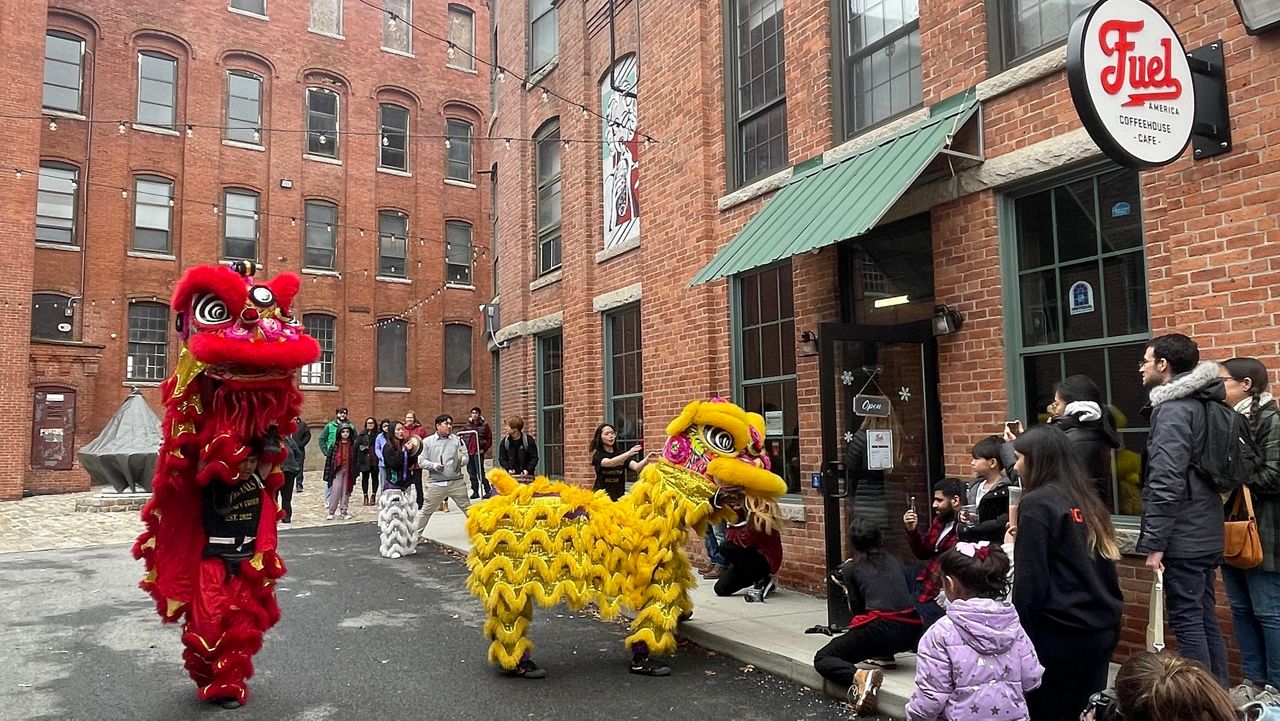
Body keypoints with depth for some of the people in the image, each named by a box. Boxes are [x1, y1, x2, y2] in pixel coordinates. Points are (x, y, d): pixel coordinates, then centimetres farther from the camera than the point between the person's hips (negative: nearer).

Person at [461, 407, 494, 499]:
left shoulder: (484, 426, -1)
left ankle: (488, 490, 1)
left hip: (478, 453, -5)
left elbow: (489, 440, -2)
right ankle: (475, 492, 18)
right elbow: (460, 436, 16)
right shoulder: (467, 426, 10)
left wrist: (484, 449, -10)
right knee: (472, 474, 9)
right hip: (468, 453, 5)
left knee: (480, 473, -9)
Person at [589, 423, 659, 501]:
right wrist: (628, 454, -38)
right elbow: (609, 463, -25)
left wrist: (647, 460, -30)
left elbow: (636, 467, -9)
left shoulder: (620, 454, 8)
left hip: (619, 496, 3)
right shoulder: (598, 455, -3)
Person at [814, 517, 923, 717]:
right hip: (911, 632, 6)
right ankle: (885, 656, 19)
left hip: (881, 631, -6)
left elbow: (857, 609, 9)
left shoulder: (851, 568, 6)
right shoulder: (895, 561, 18)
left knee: (822, 658, 8)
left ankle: (858, 676, -20)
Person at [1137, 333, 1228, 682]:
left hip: (1183, 538, -9)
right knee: (1206, 619, 15)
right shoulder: (1201, 403, 13)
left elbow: (1166, 483, -22)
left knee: (1186, 621, -2)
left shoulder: (1173, 409, -15)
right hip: (1206, 535, 9)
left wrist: (1154, 542, -19)